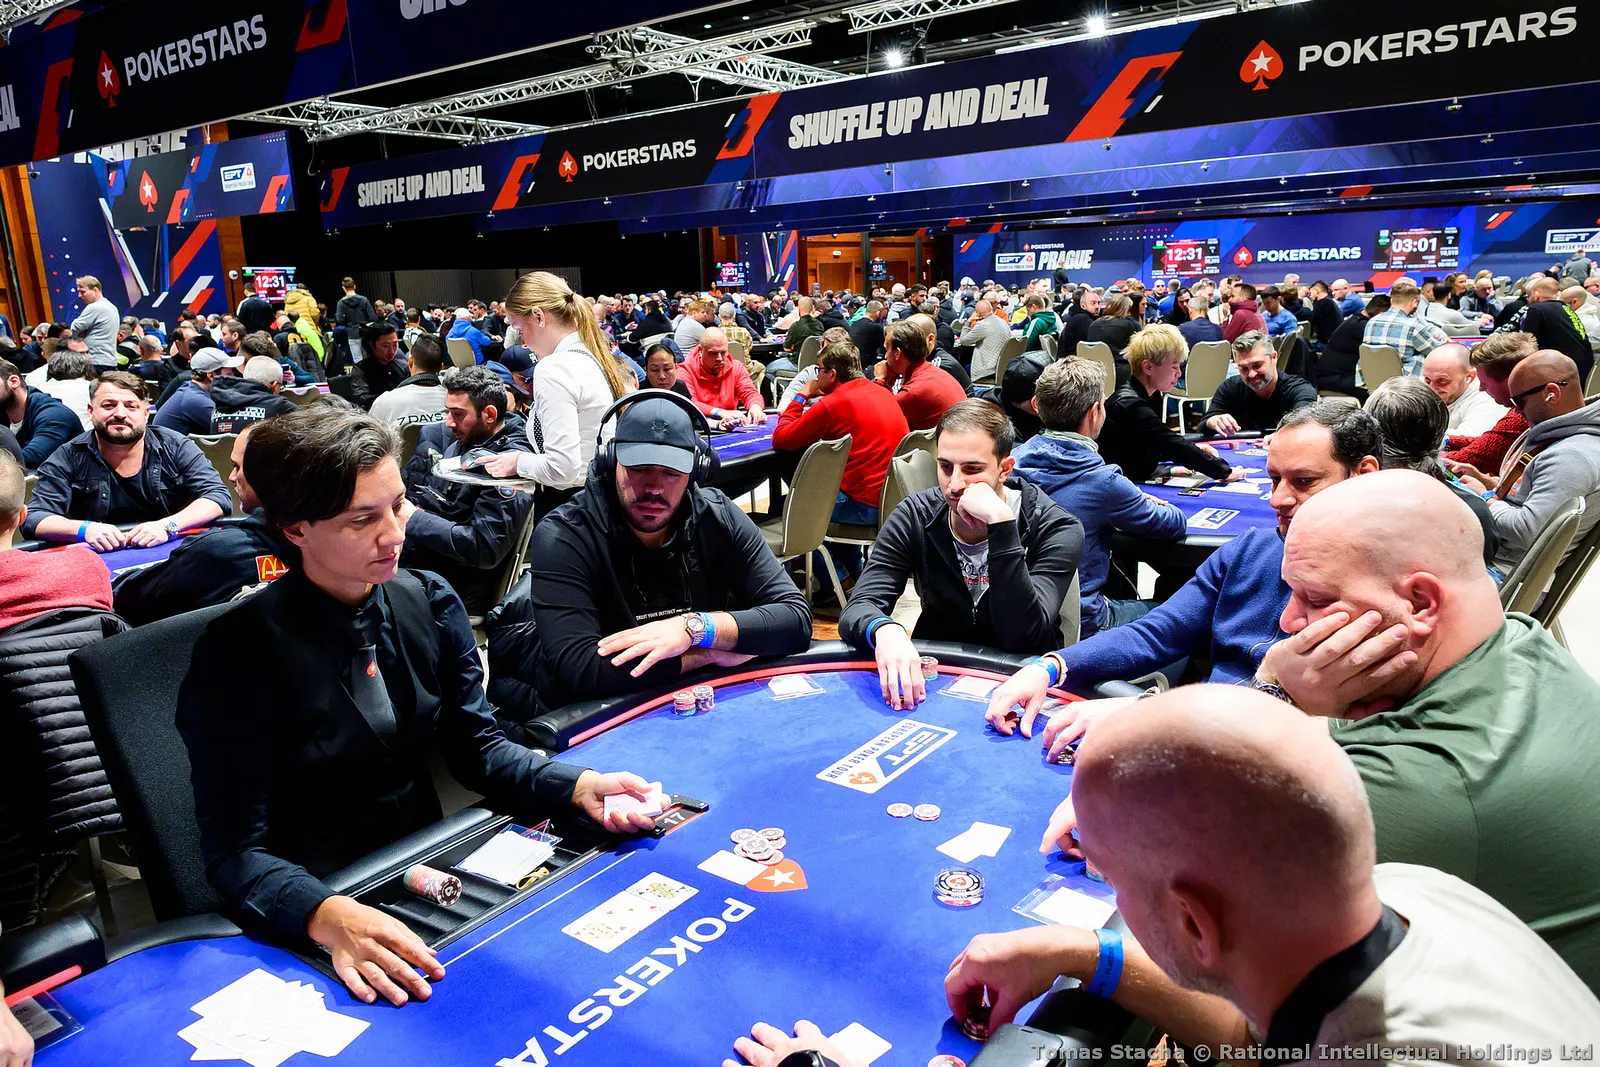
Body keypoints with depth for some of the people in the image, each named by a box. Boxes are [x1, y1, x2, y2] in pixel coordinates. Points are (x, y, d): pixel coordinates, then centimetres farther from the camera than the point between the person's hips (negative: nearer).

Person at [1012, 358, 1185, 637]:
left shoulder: (1016, 457, -3)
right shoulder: (1101, 482, -21)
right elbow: (1175, 525, -5)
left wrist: (1133, 503, 12)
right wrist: (1151, 507, 17)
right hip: (1078, 624, -6)